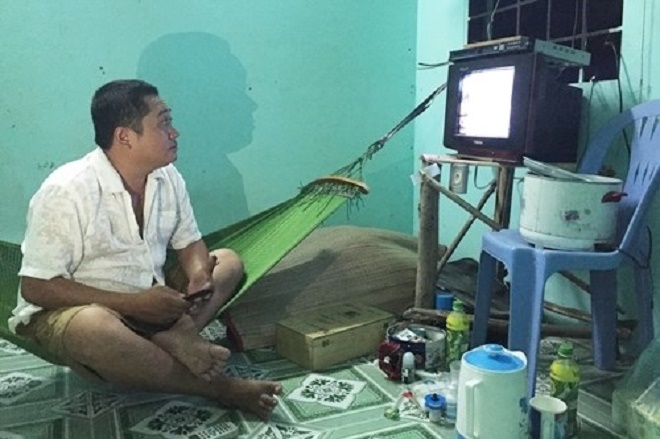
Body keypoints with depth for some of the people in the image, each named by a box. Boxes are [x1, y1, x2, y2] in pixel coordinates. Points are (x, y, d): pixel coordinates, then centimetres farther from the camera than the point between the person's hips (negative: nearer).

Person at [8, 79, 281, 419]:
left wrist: (199, 276, -17)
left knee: (228, 261, -2)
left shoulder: (167, 177, -4)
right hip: (71, 312, -6)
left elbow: (189, 242, 8)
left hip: (151, 304, 7)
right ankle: (221, 388, -26)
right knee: (94, 328, -40)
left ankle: (177, 334, -30)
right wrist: (133, 303, -26)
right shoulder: (66, 191, -21)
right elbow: (36, 288, -19)